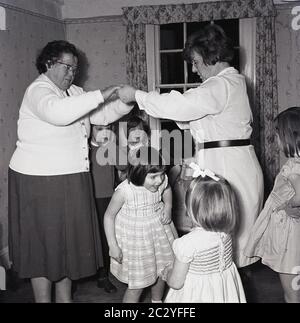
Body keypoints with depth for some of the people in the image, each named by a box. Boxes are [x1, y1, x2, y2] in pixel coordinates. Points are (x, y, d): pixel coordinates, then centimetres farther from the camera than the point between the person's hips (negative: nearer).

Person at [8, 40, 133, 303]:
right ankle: (43, 298, 16)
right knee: (44, 243, 2)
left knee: (69, 240, 15)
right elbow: (56, 112, -36)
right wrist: (101, 95, -33)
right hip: (40, 182, -8)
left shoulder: (74, 93, 13)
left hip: (72, 181, 8)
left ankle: (65, 297, 29)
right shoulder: (38, 90, -13)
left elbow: (102, 115, 12)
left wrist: (126, 101, -6)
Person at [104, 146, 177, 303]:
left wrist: (168, 206, -5)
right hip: (134, 238, -5)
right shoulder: (124, 191, -30)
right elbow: (109, 216, -17)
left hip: (158, 229, 5)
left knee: (162, 271, 21)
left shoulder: (162, 181, -15)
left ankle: (157, 300, 51)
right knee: (137, 284, 1)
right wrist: (113, 246, -17)